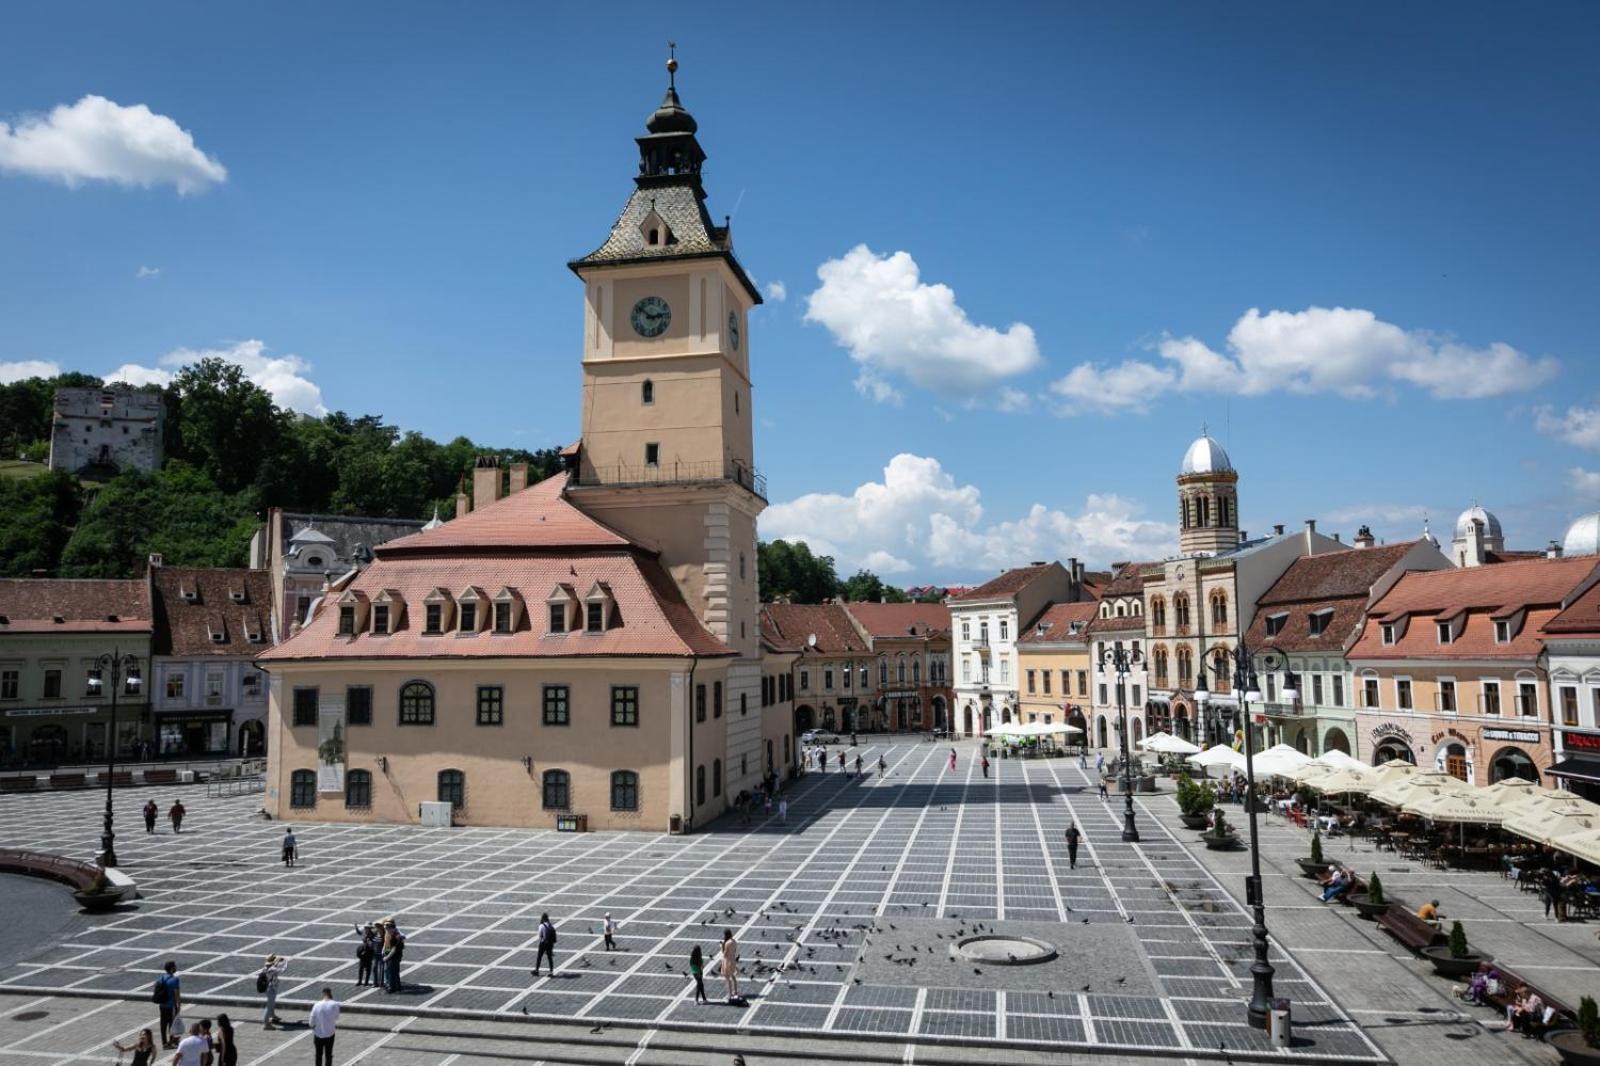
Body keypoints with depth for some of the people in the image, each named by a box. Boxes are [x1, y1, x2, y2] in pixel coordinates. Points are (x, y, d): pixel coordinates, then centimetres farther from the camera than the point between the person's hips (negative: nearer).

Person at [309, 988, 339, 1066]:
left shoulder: (317, 1005, -12)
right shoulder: (335, 1004, -14)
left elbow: (312, 1022, -5)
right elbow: (336, 1018, -1)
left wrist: (313, 1034, 9)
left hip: (318, 1035, 1)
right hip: (330, 1034, -1)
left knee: (319, 1055, 18)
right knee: (328, 1055, 12)